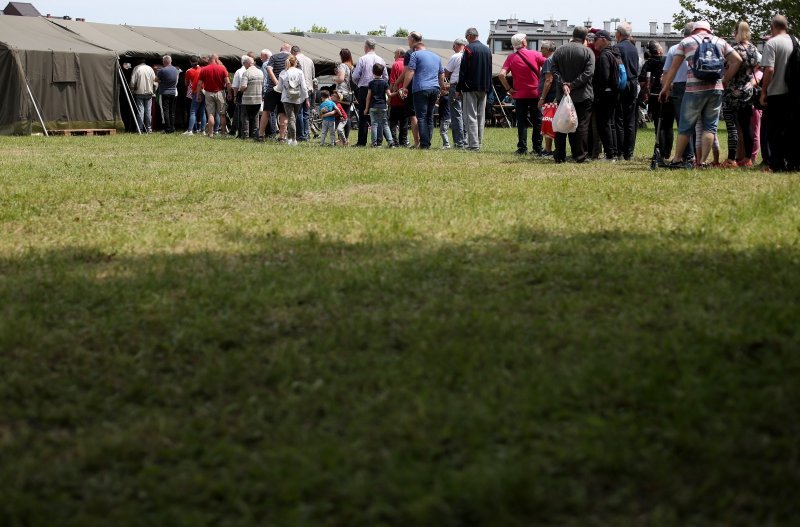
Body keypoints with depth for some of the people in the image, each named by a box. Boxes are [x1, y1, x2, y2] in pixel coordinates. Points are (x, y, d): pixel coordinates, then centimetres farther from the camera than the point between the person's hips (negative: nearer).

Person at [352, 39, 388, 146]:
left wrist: (358, 84, 13)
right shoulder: (381, 60, 4)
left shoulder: (362, 59, -7)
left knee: (363, 116, -1)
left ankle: (362, 141, -3)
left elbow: (355, 76, -7)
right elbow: (386, 77, 6)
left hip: (364, 90, -3)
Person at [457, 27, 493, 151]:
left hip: (470, 87, -7)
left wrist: (458, 89, -8)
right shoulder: (487, 49, 11)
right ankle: (478, 142, 15)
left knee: (471, 116, -6)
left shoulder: (469, 49, -10)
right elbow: (489, 70, 15)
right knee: (481, 116, 11)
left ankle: (473, 144, -11)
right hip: (484, 88, 7)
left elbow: (463, 70, -12)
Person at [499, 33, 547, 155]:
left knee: (522, 122, 6)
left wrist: (508, 89, -6)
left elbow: (502, 74, -14)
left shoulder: (511, 58, -3)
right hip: (536, 93, 0)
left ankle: (522, 148, 1)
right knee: (537, 122, 8)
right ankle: (537, 149, 8)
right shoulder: (535, 54, -4)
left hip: (520, 95, 0)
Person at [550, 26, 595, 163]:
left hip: (563, 94, 3)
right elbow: (589, 72, -14)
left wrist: (564, 84, -10)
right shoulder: (587, 52, -5)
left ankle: (559, 155, 8)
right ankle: (580, 156, 0)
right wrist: (573, 85, -14)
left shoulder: (559, 51, 4)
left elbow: (554, 70, -4)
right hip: (583, 96, -3)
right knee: (582, 125, 2)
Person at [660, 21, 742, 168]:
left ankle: (677, 160, 12)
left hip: (694, 89, -2)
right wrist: (724, 80, 11)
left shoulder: (686, 42, 9)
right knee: (710, 126, 6)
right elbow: (737, 60, 8)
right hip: (716, 88, 2)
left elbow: (674, 66, 6)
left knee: (686, 126, 7)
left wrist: (666, 88, 10)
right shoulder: (720, 42, 15)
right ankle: (702, 162, 2)